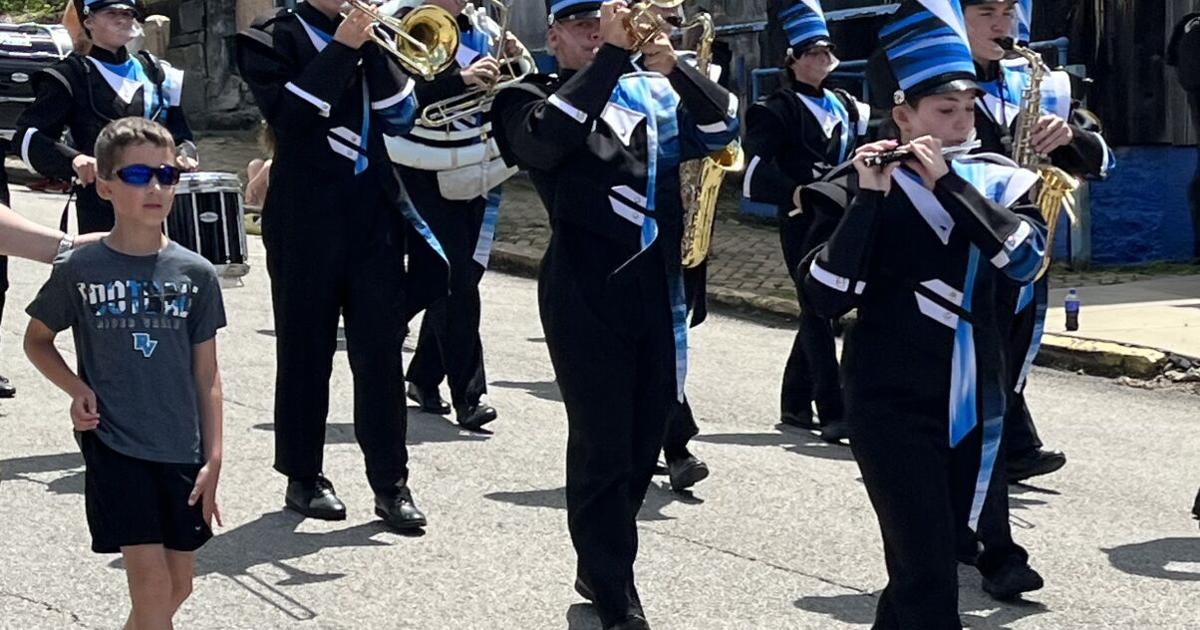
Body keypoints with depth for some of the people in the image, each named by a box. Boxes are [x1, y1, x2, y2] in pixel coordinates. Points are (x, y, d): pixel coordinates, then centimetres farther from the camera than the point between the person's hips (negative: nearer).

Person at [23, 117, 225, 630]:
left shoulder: (196, 273, 1)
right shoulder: (79, 269, -4)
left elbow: (206, 375, 5)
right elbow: (36, 339, 12)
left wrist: (213, 460, 1)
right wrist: (76, 389, -6)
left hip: (182, 451, 3)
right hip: (112, 446, -3)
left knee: (178, 586, 10)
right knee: (151, 582, -10)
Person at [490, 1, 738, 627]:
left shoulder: (652, 91, 14)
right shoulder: (531, 97, 1)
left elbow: (721, 126, 2)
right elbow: (548, 136, -21)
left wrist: (675, 67, -13)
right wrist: (611, 55, -23)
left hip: (657, 283, 5)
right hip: (586, 288, -5)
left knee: (643, 438, 12)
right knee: (601, 445, -4)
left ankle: (600, 569, 29)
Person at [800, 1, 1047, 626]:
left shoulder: (997, 179, 3)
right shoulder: (863, 189, -8)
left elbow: (1024, 259, -15)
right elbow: (825, 299, -18)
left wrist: (947, 182, -19)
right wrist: (868, 198, -25)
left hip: (974, 404, 5)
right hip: (894, 406, -5)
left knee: (924, 562, 14)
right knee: (928, 576, -10)